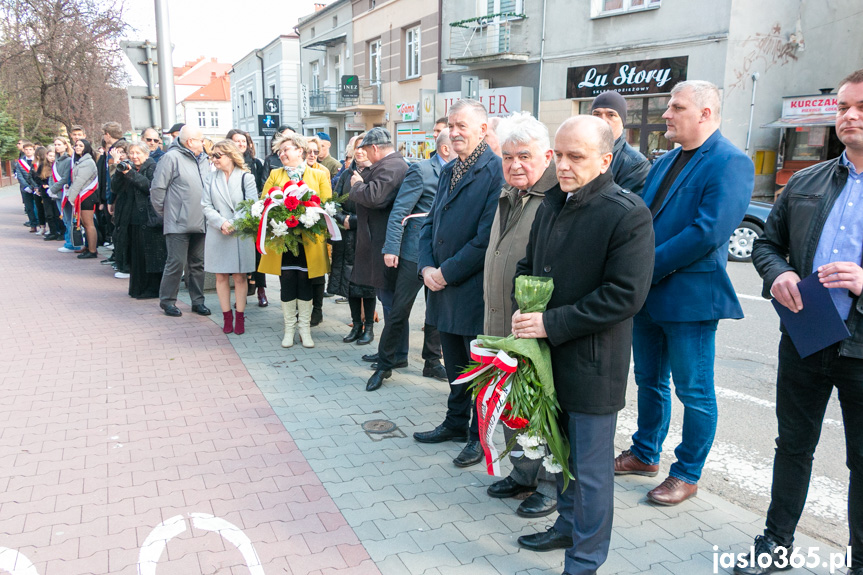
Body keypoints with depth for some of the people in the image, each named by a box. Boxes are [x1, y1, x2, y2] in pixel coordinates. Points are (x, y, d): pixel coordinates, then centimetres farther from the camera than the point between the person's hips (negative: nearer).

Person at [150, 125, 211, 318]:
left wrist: (208, 214, 10)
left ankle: (197, 300, 22)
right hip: (178, 223, -6)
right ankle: (167, 301, 12)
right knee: (176, 263, -3)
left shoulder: (203, 160, 13)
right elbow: (157, 188, -8)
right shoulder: (172, 157, -8)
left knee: (198, 264, 12)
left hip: (200, 223, 6)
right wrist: (163, 212, -1)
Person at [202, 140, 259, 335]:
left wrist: (234, 224, -17)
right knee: (221, 277, 5)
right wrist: (221, 223, -13)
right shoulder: (211, 179, 9)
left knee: (240, 276, 3)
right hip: (217, 234, 3)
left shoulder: (246, 177, 0)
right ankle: (227, 317, 15)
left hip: (240, 234, -3)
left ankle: (240, 317, 11)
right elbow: (207, 206, 3)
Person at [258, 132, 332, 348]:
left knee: (305, 284, 5)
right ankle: (289, 328, 17)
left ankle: (304, 328, 18)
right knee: (287, 284, 4)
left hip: (309, 240, -1)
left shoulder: (319, 175, 7)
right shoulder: (275, 175, 12)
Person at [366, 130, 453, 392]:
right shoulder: (421, 171, -9)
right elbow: (399, 211, -12)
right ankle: (384, 365, 13)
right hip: (416, 252, -6)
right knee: (399, 310, 0)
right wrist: (391, 248, -18)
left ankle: (432, 362, 26)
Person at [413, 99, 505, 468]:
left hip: (474, 291, -8)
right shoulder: (448, 171, 13)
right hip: (443, 286, 8)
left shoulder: (496, 171, -14)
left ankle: (479, 435, 23)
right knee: (454, 364, 20)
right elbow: (430, 223, 14)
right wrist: (426, 267, -1)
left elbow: (487, 238, -20)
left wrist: (448, 272, -16)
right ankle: (456, 423, 37)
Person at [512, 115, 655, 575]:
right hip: (548, 355, 7)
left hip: (592, 364, -7)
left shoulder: (628, 214, -15)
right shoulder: (552, 204, 9)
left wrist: (552, 324, -21)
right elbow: (528, 265, 18)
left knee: (590, 467, 7)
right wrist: (523, 310, -1)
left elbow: (625, 295, -21)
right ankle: (567, 525, 44)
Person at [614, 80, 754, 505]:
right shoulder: (665, 162, 14)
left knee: (694, 392, 7)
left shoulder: (730, 163, -12)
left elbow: (708, 232, -23)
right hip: (647, 294, 8)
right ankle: (645, 454, 37)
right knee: (649, 382, 19)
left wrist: (648, 267, -19)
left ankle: (687, 474, 23)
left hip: (691, 296, -8)